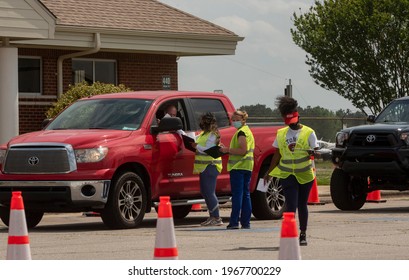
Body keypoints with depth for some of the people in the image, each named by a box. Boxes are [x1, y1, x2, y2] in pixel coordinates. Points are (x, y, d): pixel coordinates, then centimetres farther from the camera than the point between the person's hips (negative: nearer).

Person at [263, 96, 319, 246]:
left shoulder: (308, 132, -1)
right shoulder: (281, 134, 7)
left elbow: (314, 151, -5)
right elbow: (277, 155, 14)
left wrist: (311, 153, -28)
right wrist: (269, 172, 14)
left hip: (305, 174, -1)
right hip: (287, 175, 1)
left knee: (302, 205, 8)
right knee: (291, 205, -10)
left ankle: (303, 234, 20)